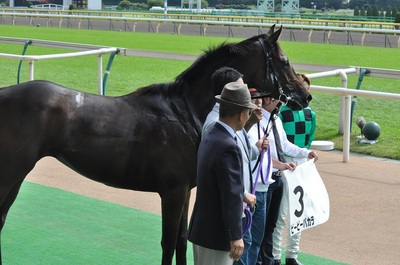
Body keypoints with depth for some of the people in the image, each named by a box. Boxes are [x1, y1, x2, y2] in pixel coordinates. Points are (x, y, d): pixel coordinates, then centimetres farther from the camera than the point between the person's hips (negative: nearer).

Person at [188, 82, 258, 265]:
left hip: (201, 227, 10)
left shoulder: (210, 137, 7)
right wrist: (236, 236, -19)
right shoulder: (228, 147, -23)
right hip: (217, 234, -10)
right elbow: (232, 195, -23)